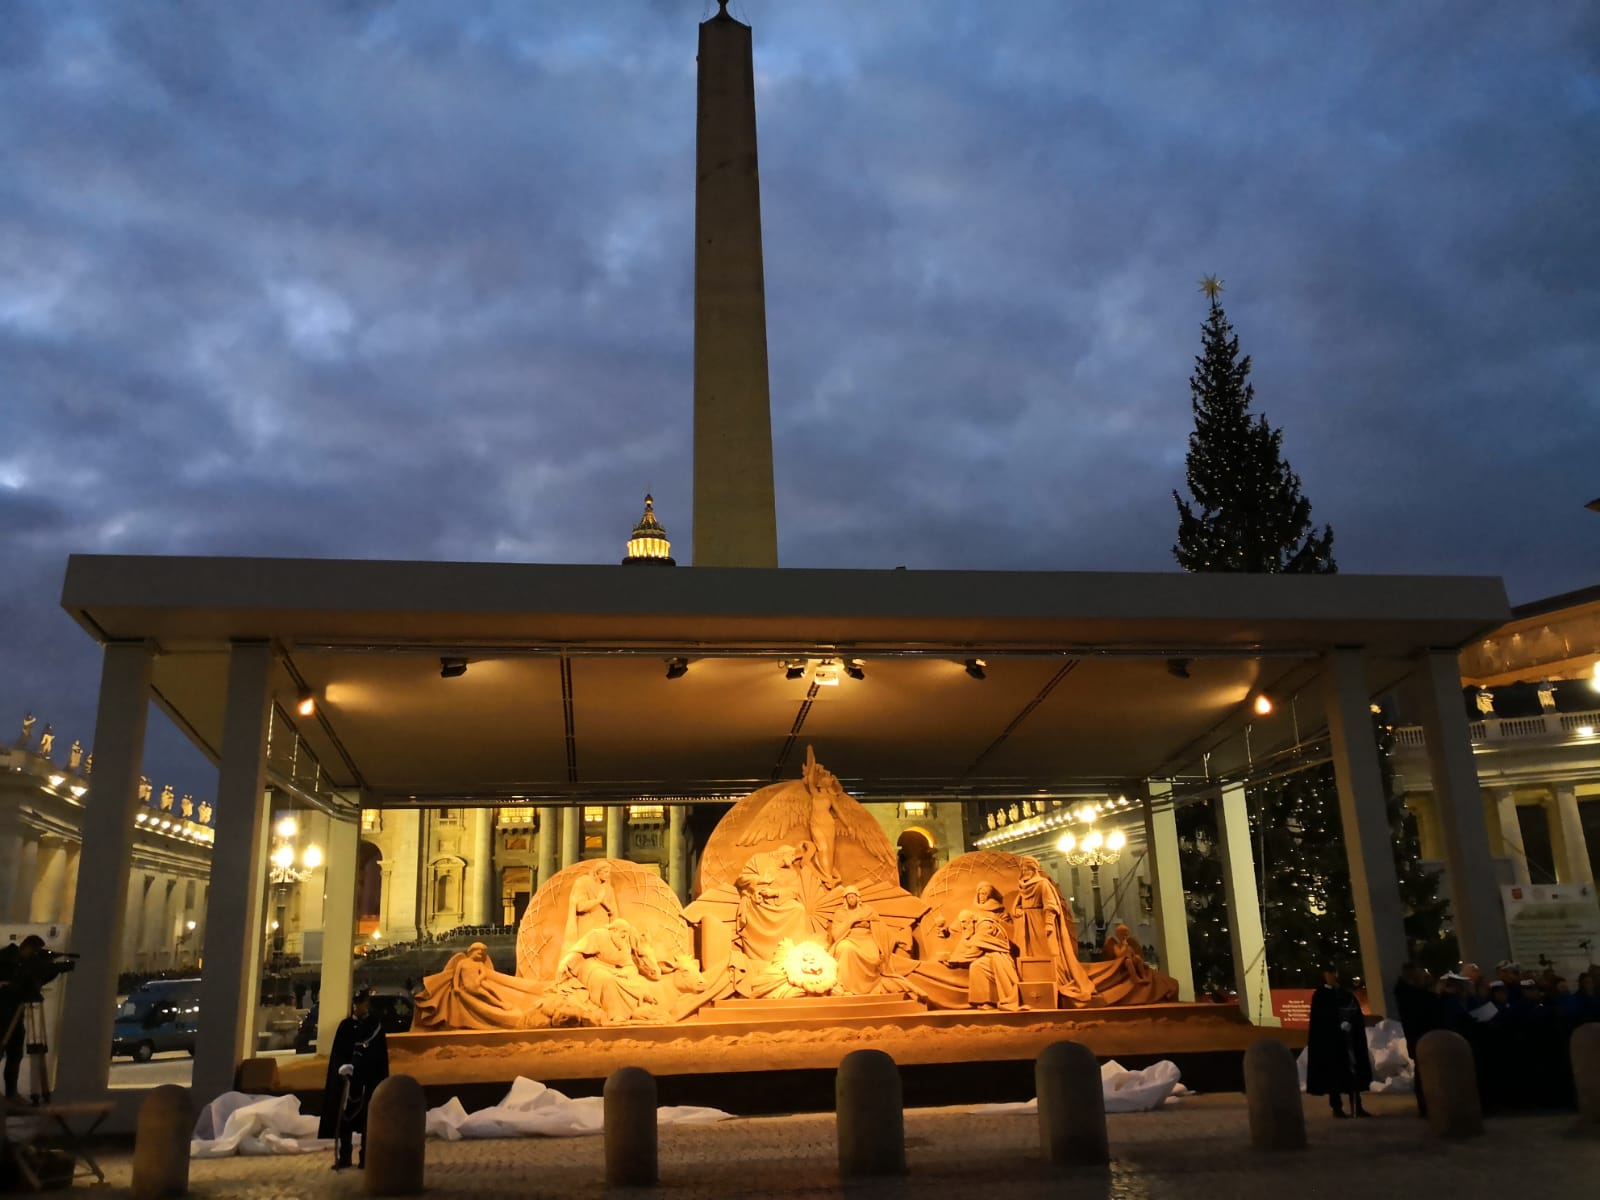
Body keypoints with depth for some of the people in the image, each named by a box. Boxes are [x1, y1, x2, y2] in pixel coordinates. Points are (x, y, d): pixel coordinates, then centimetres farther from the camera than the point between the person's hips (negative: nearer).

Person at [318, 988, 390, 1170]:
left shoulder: (376, 1025, 1)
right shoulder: (345, 1025, 5)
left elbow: (381, 1055, 1)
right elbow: (337, 1052, -3)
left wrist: (382, 1081, -6)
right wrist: (341, 1066, -23)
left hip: (369, 1079, -2)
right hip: (346, 1078, 2)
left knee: (367, 1118, 1)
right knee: (344, 1117, 1)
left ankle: (366, 1157, 7)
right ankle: (344, 1157, 10)